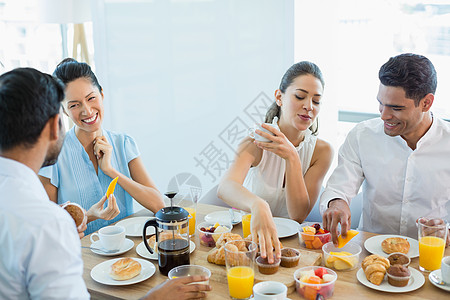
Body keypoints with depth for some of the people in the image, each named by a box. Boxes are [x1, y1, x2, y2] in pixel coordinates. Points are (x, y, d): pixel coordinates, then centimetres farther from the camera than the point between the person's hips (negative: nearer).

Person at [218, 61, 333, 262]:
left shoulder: (321, 151, -8)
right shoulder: (256, 142, -17)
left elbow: (298, 215, -15)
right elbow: (225, 187, -37)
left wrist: (292, 158, -25)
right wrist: (258, 206, -58)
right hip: (245, 229, 1)